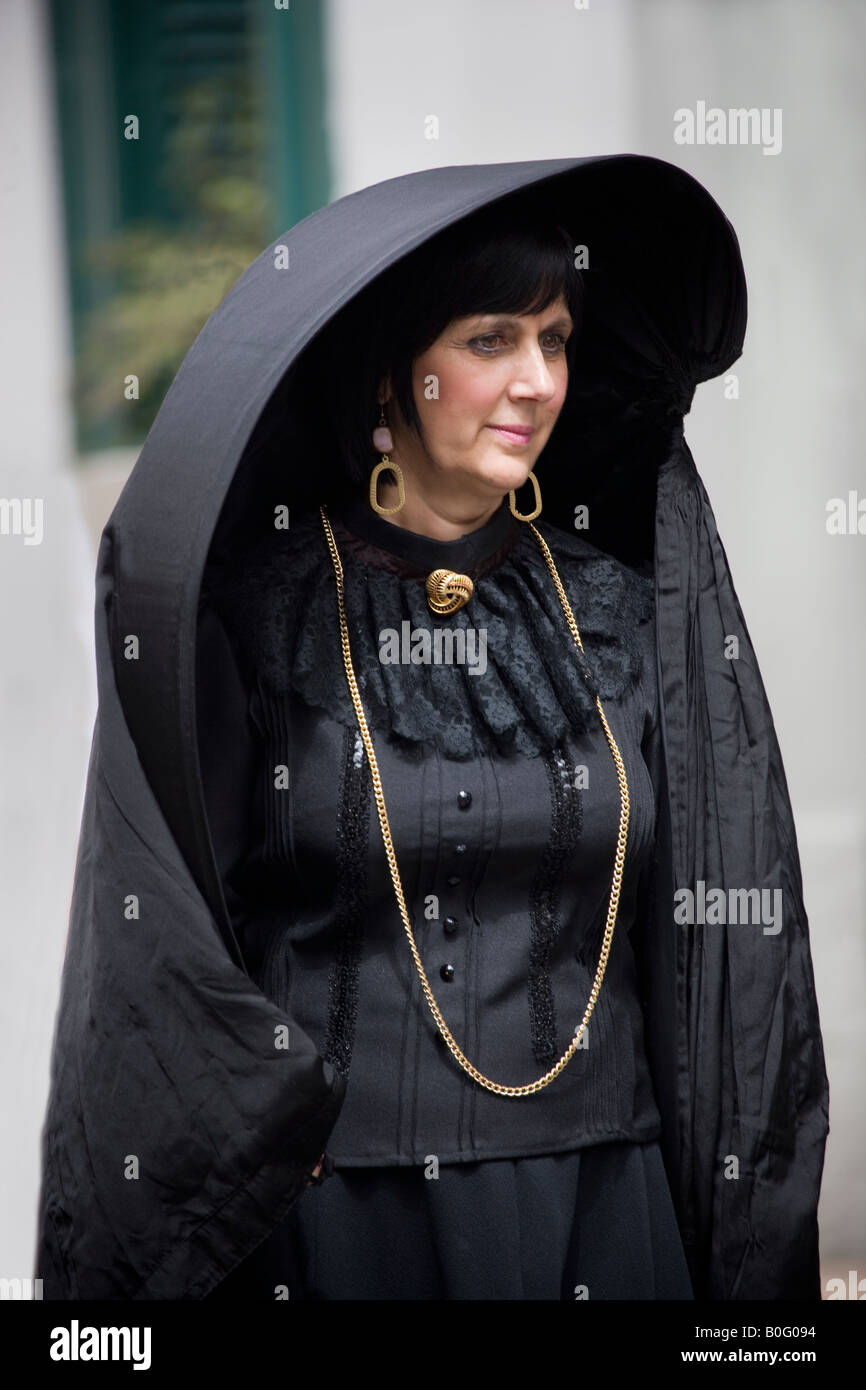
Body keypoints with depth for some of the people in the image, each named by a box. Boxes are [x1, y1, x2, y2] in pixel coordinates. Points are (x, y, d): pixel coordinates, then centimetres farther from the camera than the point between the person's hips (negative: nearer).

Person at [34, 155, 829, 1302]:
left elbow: (692, 931, 10)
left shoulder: (618, 608, 7)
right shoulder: (260, 608, -4)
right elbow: (176, 940, -3)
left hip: (600, 1198, 3)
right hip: (328, 1198, -3)